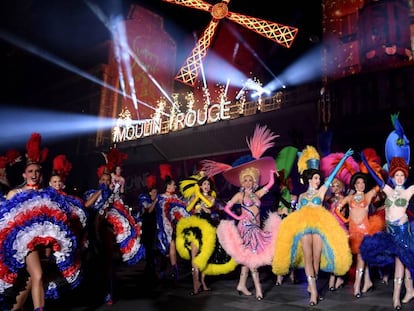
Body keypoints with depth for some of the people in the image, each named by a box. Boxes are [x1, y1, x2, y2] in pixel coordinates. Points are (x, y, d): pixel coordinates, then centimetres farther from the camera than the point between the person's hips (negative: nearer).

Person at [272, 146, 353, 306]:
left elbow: (332, 175, 8)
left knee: (316, 257, 0)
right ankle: (314, 290, -8)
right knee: (307, 257, -7)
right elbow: (297, 214, 19)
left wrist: (344, 158, 5)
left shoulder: (321, 191, 13)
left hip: (319, 226, -1)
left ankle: (311, 286, 17)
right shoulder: (302, 196, 19)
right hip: (304, 227, 1)